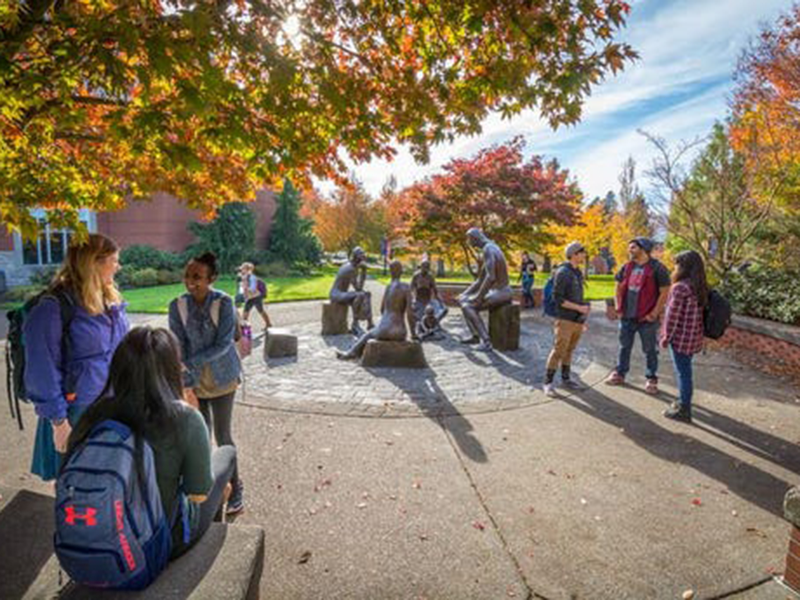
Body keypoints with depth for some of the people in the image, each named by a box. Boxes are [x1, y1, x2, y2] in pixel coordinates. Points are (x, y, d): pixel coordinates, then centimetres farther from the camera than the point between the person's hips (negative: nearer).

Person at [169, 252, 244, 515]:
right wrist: (186, 383, -14)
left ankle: (235, 487, 20)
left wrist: (193, 362, -23)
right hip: (194, 380, 3)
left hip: (221, 378, -3)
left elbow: (224, 343, -18)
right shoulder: (177, 305, -6)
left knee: (223, 435, 2)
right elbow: (178, 346, -6)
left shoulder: (224, 303, -16)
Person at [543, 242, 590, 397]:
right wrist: (579, 308, -16)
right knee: (559, 351, -6)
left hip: (578, 319, 8)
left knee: (569, 350, 14)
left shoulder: (578, 272, 14)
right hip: (565, 319, -7)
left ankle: (566, 378, 25)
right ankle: (548, 382, 2)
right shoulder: (562, 272, -12)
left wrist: (584, 314, 16)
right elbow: (557, 298, -15)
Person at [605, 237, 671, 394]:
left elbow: (664, 292, -11)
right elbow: (619, 287, 15)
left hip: (646, 318, -5)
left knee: (650, 350, 8)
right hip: (627, 316, 5)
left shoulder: (657, 268, -11)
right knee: (624, 347, 16)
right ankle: (619, 374, 28)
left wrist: (654, 313, -14)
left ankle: (652, 379, 20)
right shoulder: (627, 267, 6)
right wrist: (618, 308, 6)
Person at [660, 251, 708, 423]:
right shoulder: (700, 287, 7)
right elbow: (697, 312, 12)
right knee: (685, 371, 20)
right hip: (693, 337, 8)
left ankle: (684, 411, 10)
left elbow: (673, 316, -18)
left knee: (683, 372, 1)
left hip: (681, 338, -8)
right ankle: (684, 402, 34)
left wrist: (666, 337, -9)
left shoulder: (680, 287, -19)